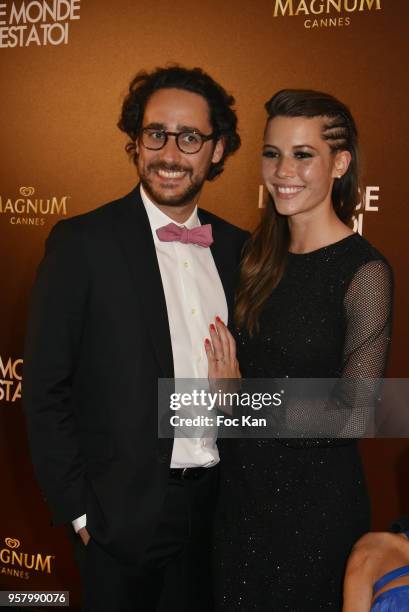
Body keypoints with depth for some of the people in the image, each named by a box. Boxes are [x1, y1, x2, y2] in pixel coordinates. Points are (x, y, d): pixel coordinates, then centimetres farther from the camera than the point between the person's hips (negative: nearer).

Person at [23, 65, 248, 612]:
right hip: (123, 514, -4)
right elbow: (45, 388, -10)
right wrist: (77, 509, -10)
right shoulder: (82, 243, -11)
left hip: (216, 505, 5)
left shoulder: (236, 248, 4)